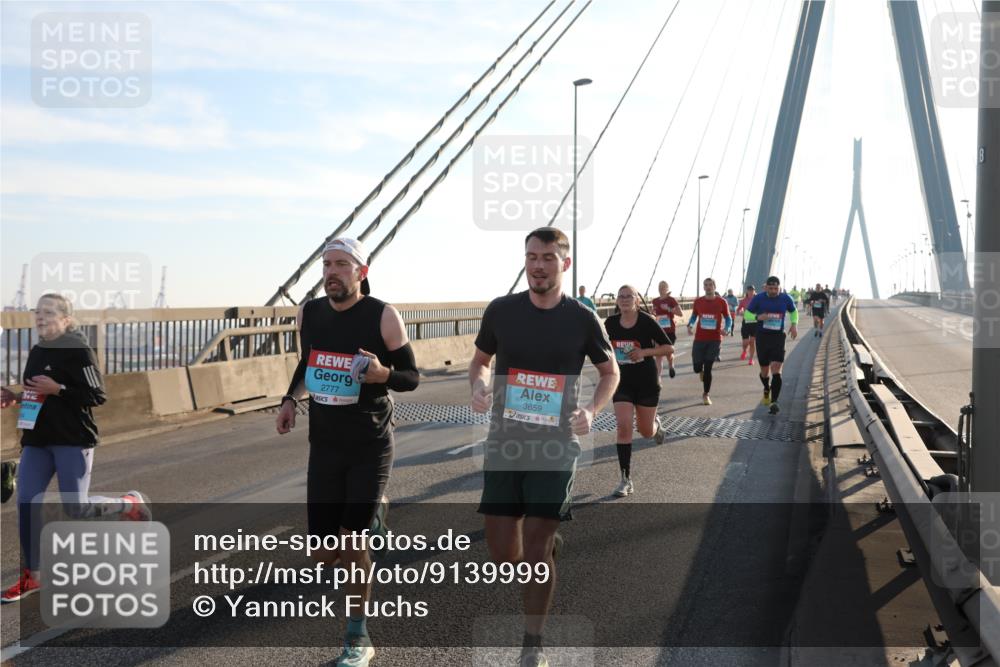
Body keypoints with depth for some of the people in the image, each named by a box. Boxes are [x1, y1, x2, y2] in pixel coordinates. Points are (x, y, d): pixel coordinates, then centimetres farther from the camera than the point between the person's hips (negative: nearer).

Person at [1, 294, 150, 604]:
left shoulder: (79, 351, -11)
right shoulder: (36, 352, 12)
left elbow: (98, 395, -14)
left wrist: (57, 389, -22)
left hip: (73, 441, -7)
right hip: (36, 440, 7)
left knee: (75, 508, -5)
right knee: (26, 504, -1)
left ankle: (129, 503, 23)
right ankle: (31, 576, 9)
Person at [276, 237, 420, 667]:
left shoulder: (383, 317, -10)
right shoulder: (309, 313, 4)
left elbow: (411, 377, -5)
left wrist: (382, 375, -26)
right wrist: (290, 399, 3)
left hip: (370, 446, -4)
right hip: (325, 446, 5)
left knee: (350, 541, -7)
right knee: (323, 554, 3)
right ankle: (371, 516, 38)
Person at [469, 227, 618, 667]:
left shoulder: (582, 319, -4)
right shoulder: (501, 311, -1)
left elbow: (610, 371, 10)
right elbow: (480, 361, 14)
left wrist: (591, 410, -9)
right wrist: (478, 388, -9)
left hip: (556, 448, -2)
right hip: (504, 445, 2)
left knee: (536, 550, -2)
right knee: (502, 553, 6)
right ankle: (548, 544, 42)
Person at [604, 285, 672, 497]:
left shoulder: (647, 321, -12)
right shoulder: (611, 323, -3)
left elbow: (668, 347, -9)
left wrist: (644, 352, -22)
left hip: (647, 381, -1)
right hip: (622, 382, 2)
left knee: (646, 431, 10)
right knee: (623, 426, -14)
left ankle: (656, 424, 50)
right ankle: (626, 480, -8)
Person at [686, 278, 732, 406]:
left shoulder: (721, 302, -3)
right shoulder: (698, 301, 3)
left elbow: (728, 318, 5)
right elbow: (694, 316, 15)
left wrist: (726, 329, -15)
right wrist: (690, 325, -6)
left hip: (714, 340, -2)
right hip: (699, 339, 2)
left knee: (708, 368, -5)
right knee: (697, 367, 0)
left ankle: (706, 395, 11)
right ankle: (701, 371, 40)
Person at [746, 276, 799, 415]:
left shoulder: (786, 299, -1)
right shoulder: (758, 298, -5)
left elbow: (793, 311, 18)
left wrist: (794, 324, 0)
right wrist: (757, 317, -20)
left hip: (778, 337, 0)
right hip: (762, 337, 0)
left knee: (776, 369, -14)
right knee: (764, 370, 10)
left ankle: (774, 402, -15)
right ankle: (767, 390, 42)